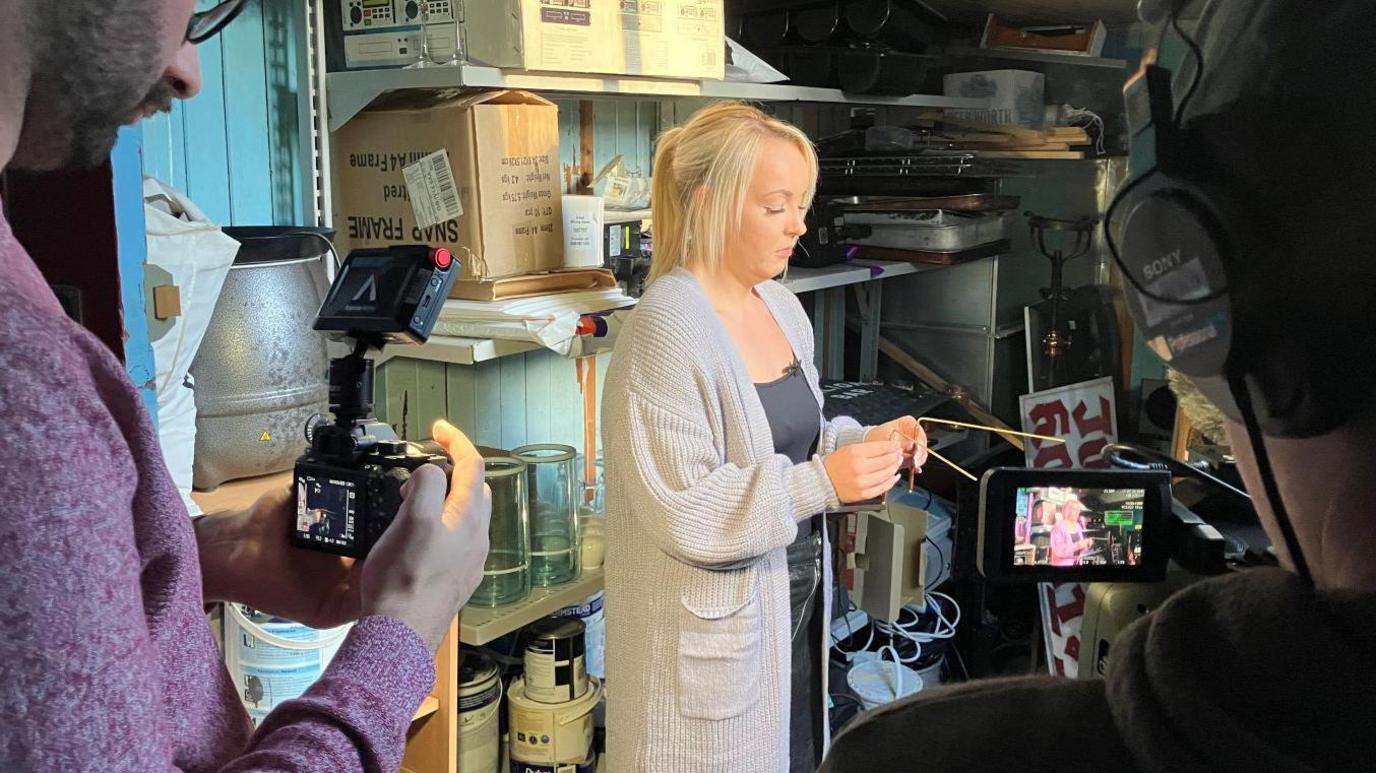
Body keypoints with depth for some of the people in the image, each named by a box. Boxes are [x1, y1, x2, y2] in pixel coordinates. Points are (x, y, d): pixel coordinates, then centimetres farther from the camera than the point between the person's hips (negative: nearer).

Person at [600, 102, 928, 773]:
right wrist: (821, 483, -27)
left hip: (795, 607, 8)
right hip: (712, 633, -8)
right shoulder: (667, 330, -21)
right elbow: (681, 510, -24)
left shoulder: (782, 308, 6)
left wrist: (865, 442, -1)